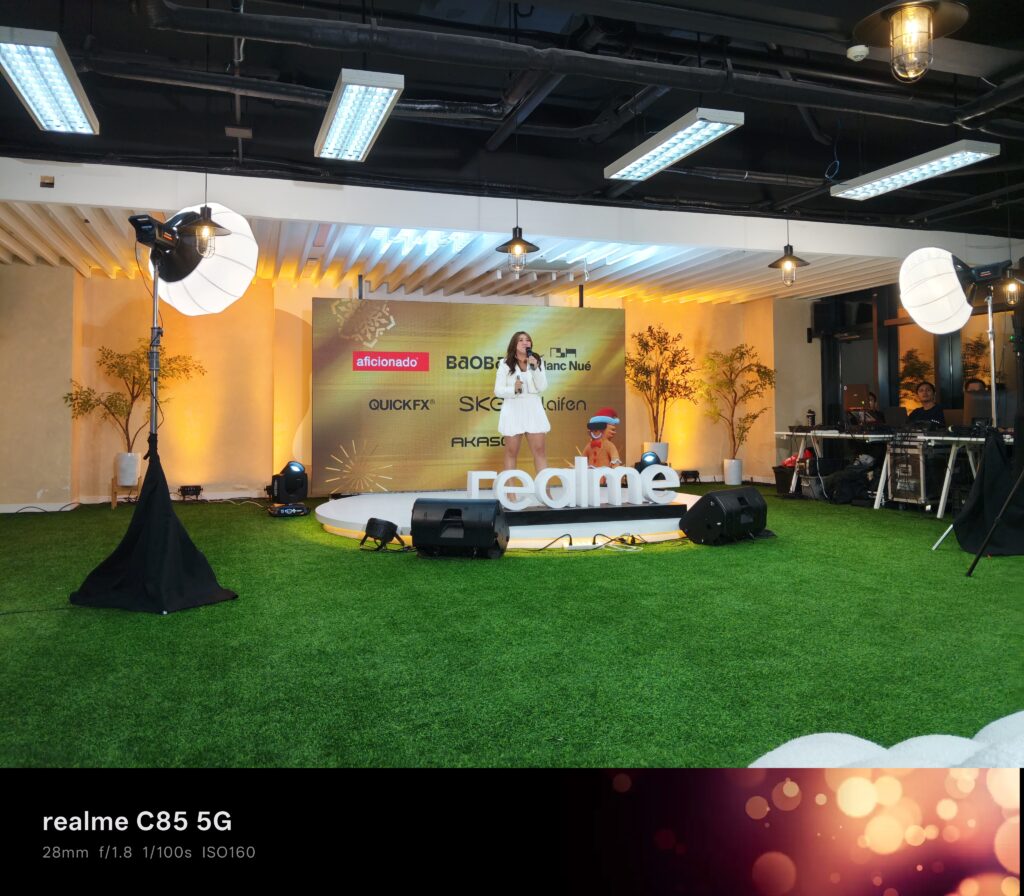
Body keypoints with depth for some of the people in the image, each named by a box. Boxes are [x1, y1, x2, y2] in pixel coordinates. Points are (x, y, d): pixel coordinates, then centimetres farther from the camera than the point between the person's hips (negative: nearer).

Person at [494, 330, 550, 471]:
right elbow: (498, 391, -2)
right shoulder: (505, 364, -1)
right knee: (511, 452, 5)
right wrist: (513, 389, -20)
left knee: (540, 450, -1)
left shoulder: (537, 361, 5)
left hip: (533, 409, 2)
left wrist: (535, 368, -16)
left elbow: (542, 387, -3)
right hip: (513, 409, -1)